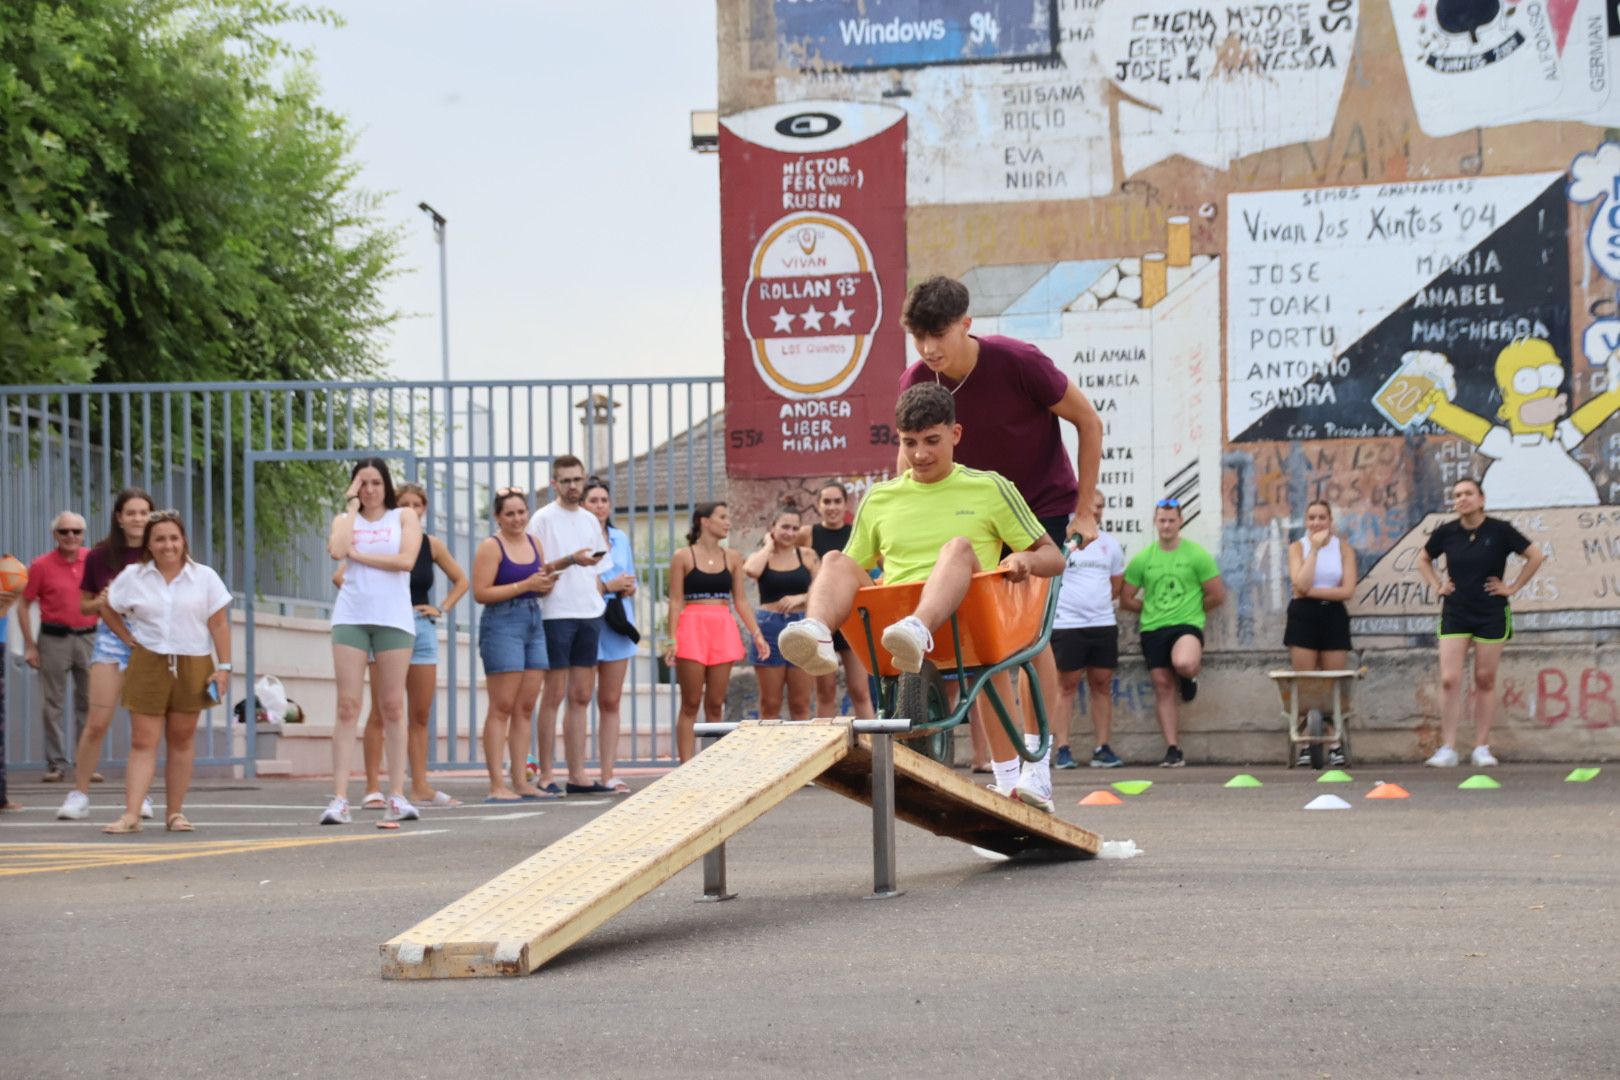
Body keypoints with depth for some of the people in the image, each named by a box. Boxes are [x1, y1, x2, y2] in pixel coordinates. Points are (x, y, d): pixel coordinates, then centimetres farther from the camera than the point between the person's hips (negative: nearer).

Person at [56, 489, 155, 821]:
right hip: (111, 636, 0)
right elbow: (85, 605, 12)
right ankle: (79, 794, 1)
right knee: (97, 722, -7)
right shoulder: (100, 557, 3)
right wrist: (100, 603, -9)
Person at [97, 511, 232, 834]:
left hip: (192, 667, 0)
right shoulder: (132, 577, 3)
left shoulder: (204, 577, 2)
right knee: (142, 742, -5)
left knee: (182, 739, 5)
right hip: (148, 666, 0)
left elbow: (219, 624, 1)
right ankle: (131, 815, -10)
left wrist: (224, 667, -5)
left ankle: (175, 813, 12)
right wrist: (129, 639, 3)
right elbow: (108, 610, 15)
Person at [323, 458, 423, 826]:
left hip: (393, 618, -1)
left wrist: (358, 554, -4)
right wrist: (352, 505, 0)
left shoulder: (404, 517, 10)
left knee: (393, 708, 1)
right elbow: (337, 550, -9)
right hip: (351, 616, 1)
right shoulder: (345, 519, 14)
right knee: (347, 706, -6)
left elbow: (406, 560, -7)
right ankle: (339, 799, -10)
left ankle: (397, 797, 4)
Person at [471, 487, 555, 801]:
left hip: (534, 623, 7)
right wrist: (525, 585, -17)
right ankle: (497, 785, -7)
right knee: (502, 707, -7)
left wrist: (547, 583, 0)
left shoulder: (533, 543, 13)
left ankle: (521, 782, 11)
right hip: (502, 625, -7)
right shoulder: (491, 546, -7)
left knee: (526, 707, 7)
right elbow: (480, 592, -16)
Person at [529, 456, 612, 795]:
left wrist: (599, 604, 13)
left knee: (581, 697, 6)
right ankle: (546, 776, -3)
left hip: (589, 614, 6)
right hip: (556, 613, -6)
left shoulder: (590, 520, 16)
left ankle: (577, 774, 8)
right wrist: (569, 561, -23)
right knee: (554, 695, -5)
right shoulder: (543, 519, -4)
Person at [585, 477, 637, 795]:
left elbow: (631, 582, 21)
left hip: (617, 623, 5)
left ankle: (608, 773, 5)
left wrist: (627, 587, -2)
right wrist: (608, 585, -13)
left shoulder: (620, 538, 15)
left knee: (611, 701, 4)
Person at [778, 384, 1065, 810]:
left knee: (959, 547, -31)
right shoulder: (879, 500, 23)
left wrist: (1026, 559, -10)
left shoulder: (990, 489, 15)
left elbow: (1053, 559, 14)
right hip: (887, 621, 3)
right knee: (835, 560, -17)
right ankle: (816, 635, -51)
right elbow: (855, 569, 27)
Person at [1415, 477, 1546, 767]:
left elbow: (1536, 556, 0)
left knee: (1485, 681, 3)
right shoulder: (1446, 532, -1)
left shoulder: (1499, 531, -7)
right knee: (1449, 680, -8)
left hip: (1491, 615, -1)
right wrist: (1437, 586, 5)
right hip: (1455, 614, 1)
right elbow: (1423, 560, 18)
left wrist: (1513, 588, -2)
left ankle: (1482, 748, 10)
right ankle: (1448, 748, -4)